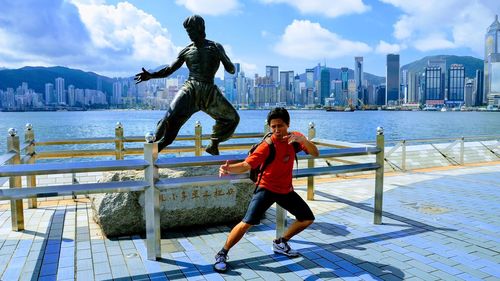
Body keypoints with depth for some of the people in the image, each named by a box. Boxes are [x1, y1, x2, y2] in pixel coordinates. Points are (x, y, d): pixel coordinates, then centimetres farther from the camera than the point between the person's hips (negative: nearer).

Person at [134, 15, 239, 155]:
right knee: (172, 117, -24)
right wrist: (151, 75, -2)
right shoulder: (187, 51, 13)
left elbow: (231, 70, 3)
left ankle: (213, 145, 22)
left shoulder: (215, 47, 8)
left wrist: (221, 56, -16)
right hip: (190, 88, -1)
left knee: (232, 118, 5)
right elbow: (169, 70, 13)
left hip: (210, 91, 1)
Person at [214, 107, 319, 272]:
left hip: (286, 189, 6)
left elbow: (315, 154, -12)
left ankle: (280, 243, 30)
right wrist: (229, 168, -52)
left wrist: (303, 140, -32)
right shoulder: (267, 146, -23)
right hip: (267, 188, -6)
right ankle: (222, 254, -2)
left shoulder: (295, 137, -6)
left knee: (308, 218, 11)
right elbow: (246, 165, -31)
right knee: (247, 222, -20)